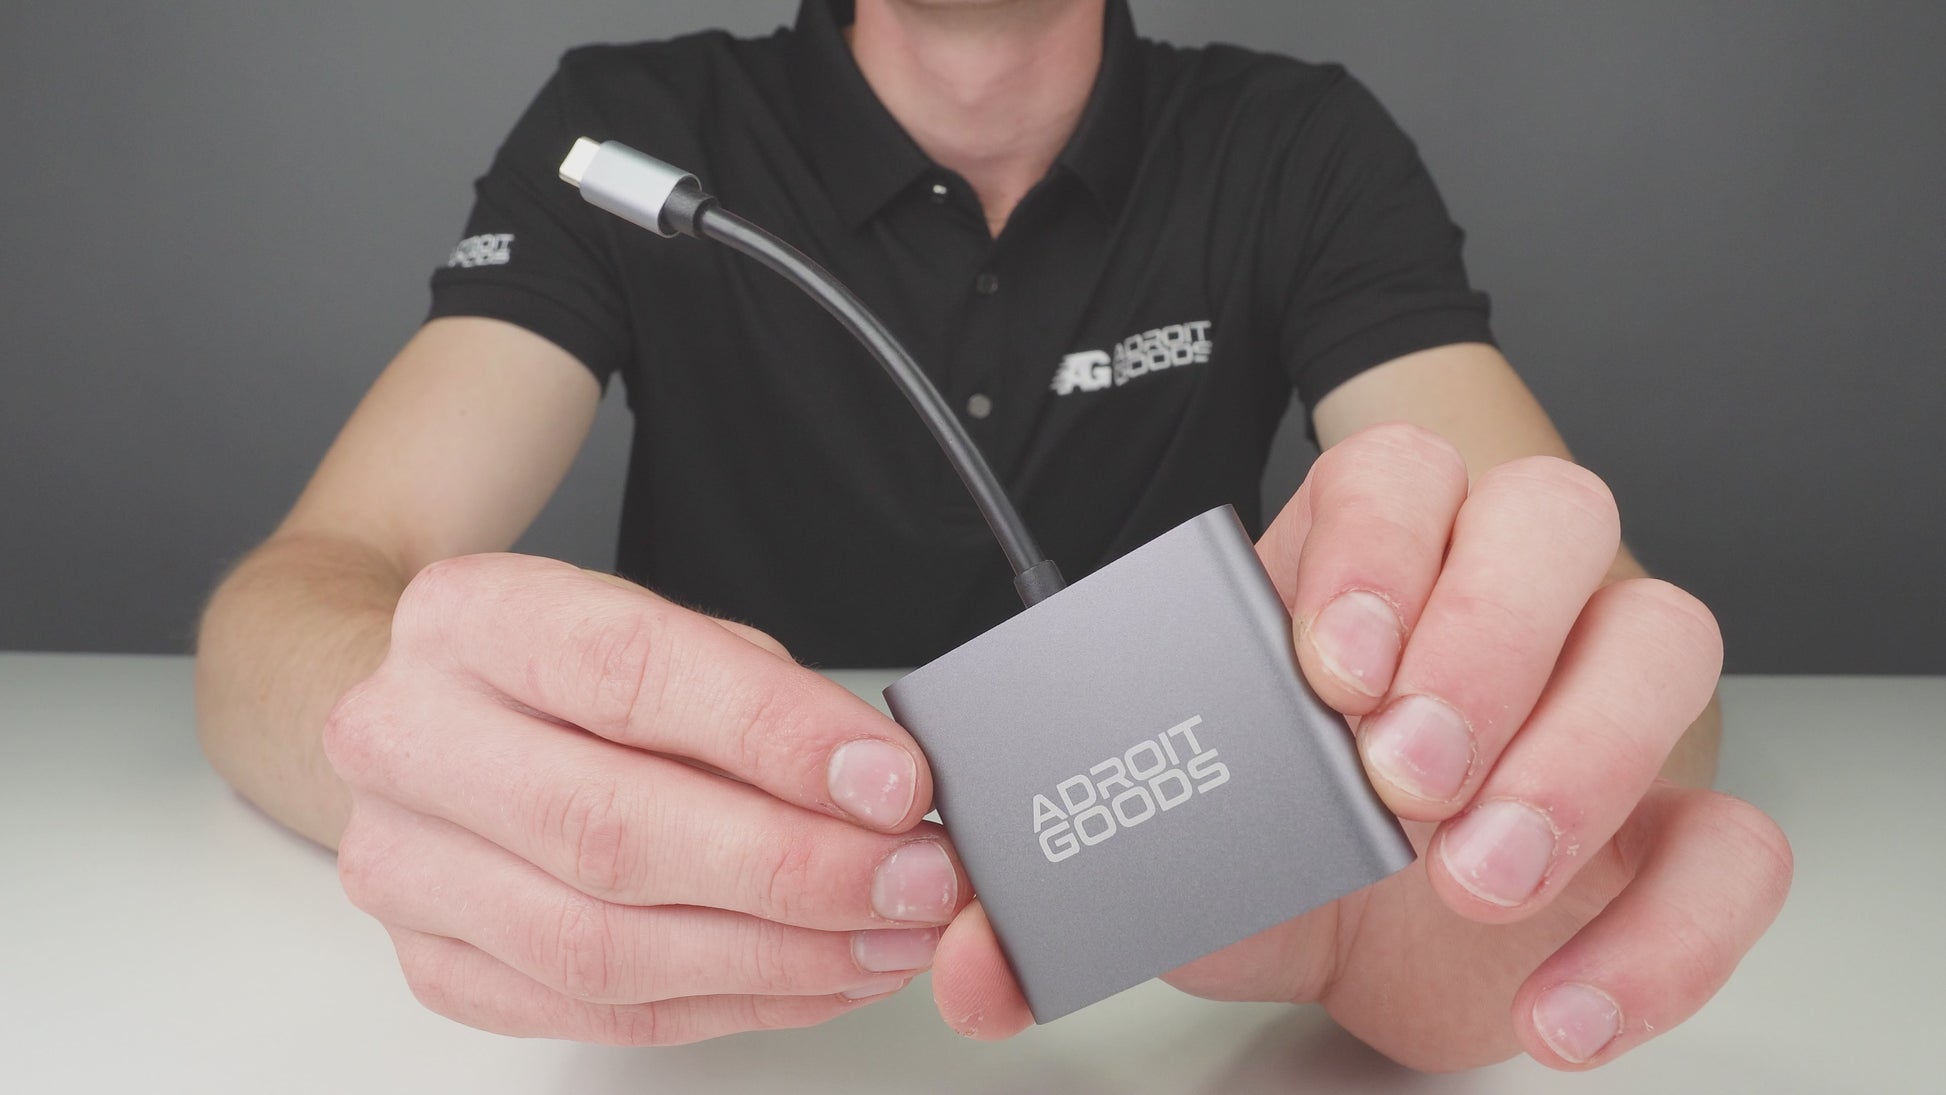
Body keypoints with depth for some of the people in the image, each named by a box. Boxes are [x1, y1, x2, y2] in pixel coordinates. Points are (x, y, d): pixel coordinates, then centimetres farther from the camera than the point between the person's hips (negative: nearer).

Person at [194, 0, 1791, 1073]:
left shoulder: (1305, 150, -3)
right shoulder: (630, 134, -5)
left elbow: (1587, 592, -14)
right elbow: (294, 607, -13)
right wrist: (444, 740, -38)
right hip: (724, 1014, 1)